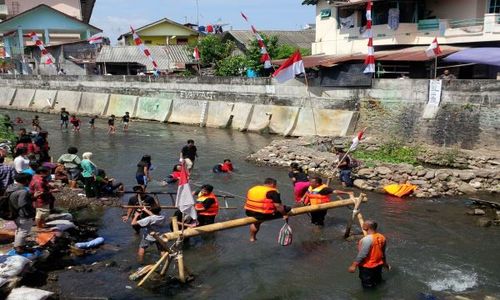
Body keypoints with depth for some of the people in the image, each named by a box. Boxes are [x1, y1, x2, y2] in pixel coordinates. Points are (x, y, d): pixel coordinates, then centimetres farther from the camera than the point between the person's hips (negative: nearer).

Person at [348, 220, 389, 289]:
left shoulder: (367, 239, -29)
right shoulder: (382, 237, -4)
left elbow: (362, 254, -28)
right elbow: (383, 252, 9)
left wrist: (354, 265, -21)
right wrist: (385, 262, 24)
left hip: (367, 266, -7)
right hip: (378, 265, 7)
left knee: (367, 285, 10)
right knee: (377, 281, 25)